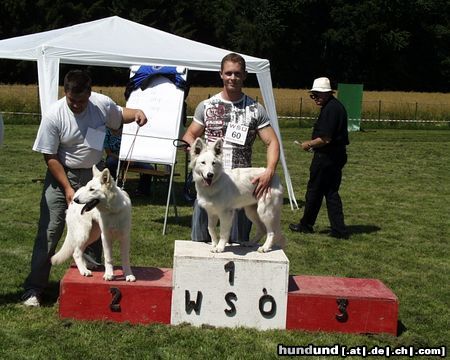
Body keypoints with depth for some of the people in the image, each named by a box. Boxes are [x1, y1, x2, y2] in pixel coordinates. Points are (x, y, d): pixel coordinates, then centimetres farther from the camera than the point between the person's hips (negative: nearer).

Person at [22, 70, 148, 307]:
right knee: (49, 230, -7)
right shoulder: (54, 115, -20)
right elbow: (50, 157, -14)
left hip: (94, 173, 4)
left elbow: (120, 115, 12)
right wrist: (68, 188, -17)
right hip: (61, 174, -3)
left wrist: (136, 113, -11)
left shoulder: (102, 104, -11)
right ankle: (34, 288, 0)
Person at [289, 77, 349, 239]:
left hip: (326, 157, -10)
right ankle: (339, 229, 9)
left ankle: (306, 224, 19)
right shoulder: (337, 106, 13)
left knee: (314, 190, 5)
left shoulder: (330, 109, -19)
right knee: (331, 192, 11)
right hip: (337, 155, 10)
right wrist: (313, 144, 16)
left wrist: (309, 144, -8)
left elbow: (325, 139, -24)